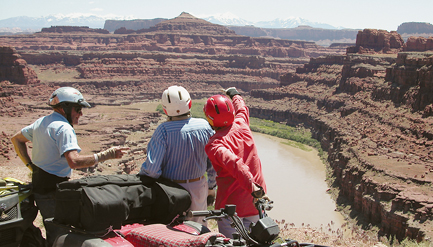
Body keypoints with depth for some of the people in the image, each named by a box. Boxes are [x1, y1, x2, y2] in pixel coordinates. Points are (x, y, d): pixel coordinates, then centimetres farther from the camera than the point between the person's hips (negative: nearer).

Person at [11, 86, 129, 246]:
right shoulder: (63, 128, -19)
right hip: (53, 191, -10)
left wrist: (31, 165, 19)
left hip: (38, 185, 10)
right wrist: (106, 155, -29)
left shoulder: (41, 122, 11)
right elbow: (74, 161, -32)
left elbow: (16, 139, 25)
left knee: (53, 234, 21)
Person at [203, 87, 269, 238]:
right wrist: (235, 94, 44)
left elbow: (235, 164, -33)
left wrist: (253, 188, -40)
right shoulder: (241, 125, 1)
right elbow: (242, 108, 24)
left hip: (231, 204, -5)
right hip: (255, 204, 6)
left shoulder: (214, 146, -16)